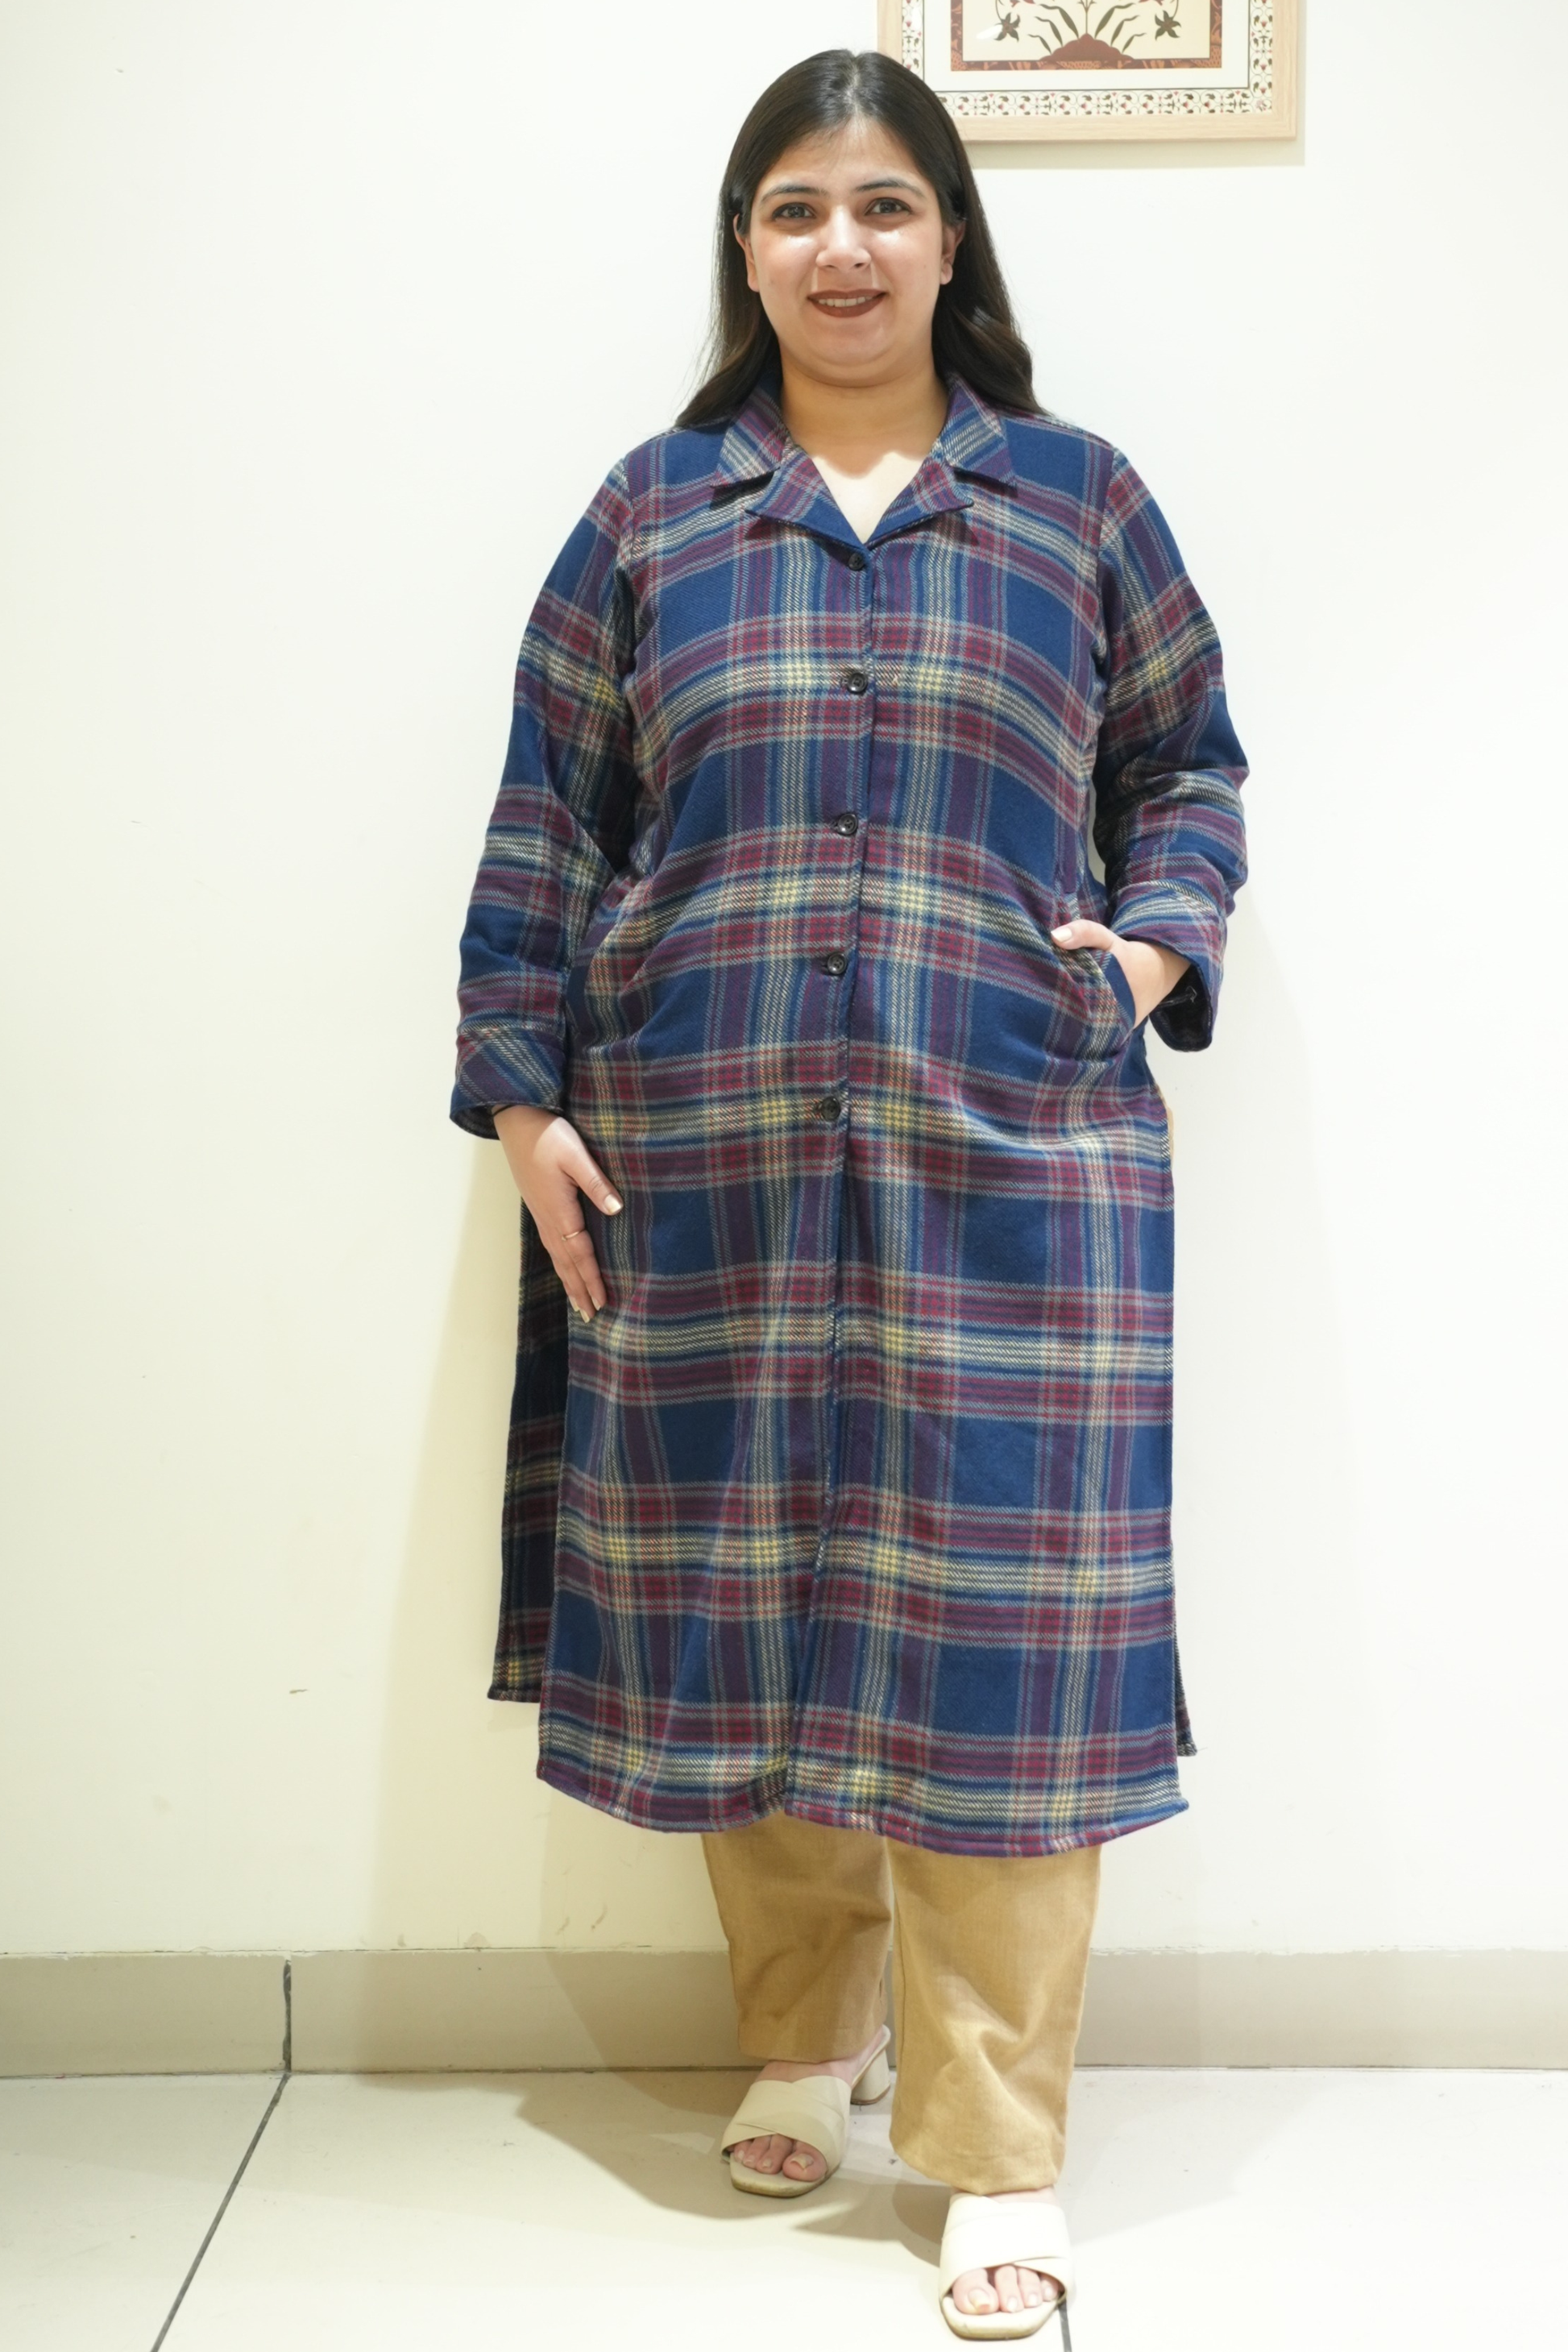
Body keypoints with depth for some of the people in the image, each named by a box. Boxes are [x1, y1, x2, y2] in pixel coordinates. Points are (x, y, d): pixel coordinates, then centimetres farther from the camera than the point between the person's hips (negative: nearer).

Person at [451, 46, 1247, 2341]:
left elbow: (1190, 765, 15)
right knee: (741, 1599, 7)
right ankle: (807, 2037, 30)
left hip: (1009, 1158, -1)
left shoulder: (1076, 495, 9)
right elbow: (545, 824, 10)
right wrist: (522, 1097, 3)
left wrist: (1155, 946, -4)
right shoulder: (649, 514, 10)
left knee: (999, 1622, -2)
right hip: (707, 1163, 2)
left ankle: (1002, 2159, 10)